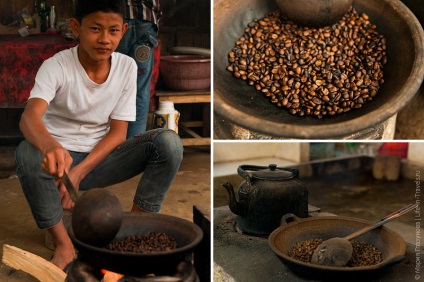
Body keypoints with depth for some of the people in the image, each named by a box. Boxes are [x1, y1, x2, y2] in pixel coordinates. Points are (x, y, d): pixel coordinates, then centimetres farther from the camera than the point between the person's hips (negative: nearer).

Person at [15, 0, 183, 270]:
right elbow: (29, 116, -34)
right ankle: (63, 244, -19)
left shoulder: (127, 67, -6)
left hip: (100, 158, 2)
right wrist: (50, 146, -58)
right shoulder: (55, 66, -16)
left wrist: (79, 172, -20)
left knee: (169, 142, -21)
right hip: (60, 158, -2)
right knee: (28, 152, -36)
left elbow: (118, 132, -7)